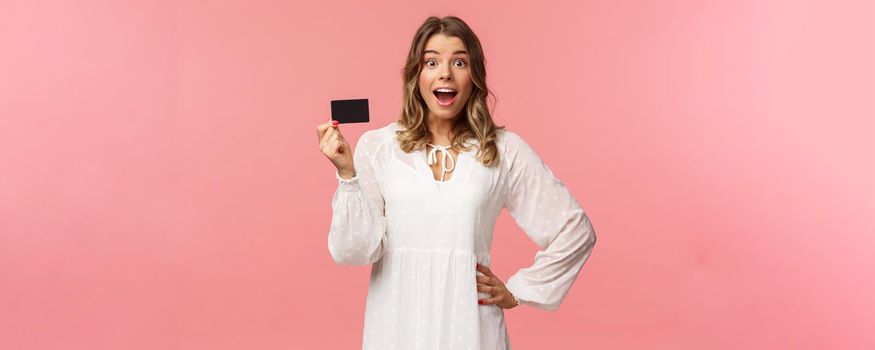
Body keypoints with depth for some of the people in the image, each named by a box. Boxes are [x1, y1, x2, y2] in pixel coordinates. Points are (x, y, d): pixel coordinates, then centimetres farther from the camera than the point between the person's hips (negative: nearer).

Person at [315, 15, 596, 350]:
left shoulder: (505, 150, -3)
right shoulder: (376, 146, -2)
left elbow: (575, 229, 4)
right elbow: (354, 251, -7)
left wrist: (518, 291, 3)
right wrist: (347, 174, -17)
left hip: (468, 323, 0)